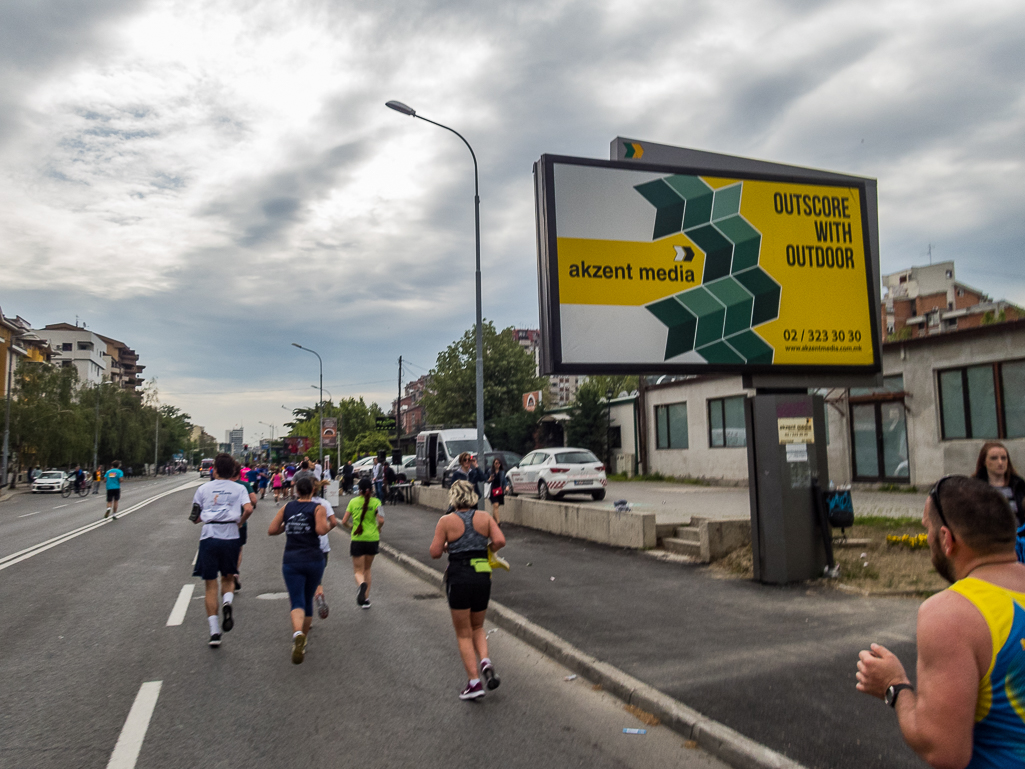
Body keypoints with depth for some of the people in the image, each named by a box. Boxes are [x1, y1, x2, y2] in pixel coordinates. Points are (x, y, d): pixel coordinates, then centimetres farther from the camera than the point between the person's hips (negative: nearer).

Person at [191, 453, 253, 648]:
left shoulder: (204, 488, 10)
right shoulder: (239, 488, 7)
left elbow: (195, 518, 13)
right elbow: (248, 509, -11)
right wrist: (240, 522, 7)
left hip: (209, 537, 0)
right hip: (230, 537, 0)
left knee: (211, 585, 5)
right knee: (228, 578, 19)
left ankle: (214, 632, 0)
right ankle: (227, 602, -14)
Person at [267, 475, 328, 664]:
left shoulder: (286, 508, 7)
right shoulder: (318, 508, -2)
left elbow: (271, 530, 4)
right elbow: (321, 530, -18)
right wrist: (327, 524, 3)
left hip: (291, 561, 1)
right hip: (314, 560, -1)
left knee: (297, 602, -7)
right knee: (308, 601, 17)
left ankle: (298, 633, -37)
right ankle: (303, 640, 29)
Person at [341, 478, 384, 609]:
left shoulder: (353, 502, -1)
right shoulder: (376, 502, -4)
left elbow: (344, 521, 0)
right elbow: (381, 521, -14)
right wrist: (378, 529, 6)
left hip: (357, 539, -1)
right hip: (372, 539, 1)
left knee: (358, 570, 5)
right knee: (367, 569, 18)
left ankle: (362, 584, -30)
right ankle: (366, 599, 20)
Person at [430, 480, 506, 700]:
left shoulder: (446, 521, -6)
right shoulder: (484, 517, 2)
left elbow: (435, 552, -7)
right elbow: (500, 541, -8)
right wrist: (485, 550, 10)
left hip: (459, 577, -3)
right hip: (482, 577, 3)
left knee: (463, 634, 9)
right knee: (477, 627, 22)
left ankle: (474, 682, 3)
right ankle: (485, 661, -2)